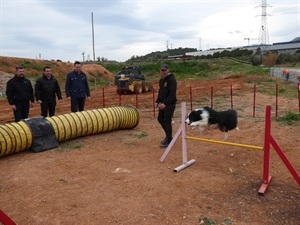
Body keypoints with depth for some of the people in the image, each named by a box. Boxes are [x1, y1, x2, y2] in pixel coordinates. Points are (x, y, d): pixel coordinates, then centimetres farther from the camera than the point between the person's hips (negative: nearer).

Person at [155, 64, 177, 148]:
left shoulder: (172, 80, -15)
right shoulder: (161, 80, 12)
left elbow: (172, 94, -24)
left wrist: (165, 103, -32)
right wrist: (157, 101, 10)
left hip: (170, 104, -9)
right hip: (163, 103, 9)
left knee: (167, 121, -6)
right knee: (160, 119, 15)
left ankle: (169, 141, 7)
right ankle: (168, 136, 32)